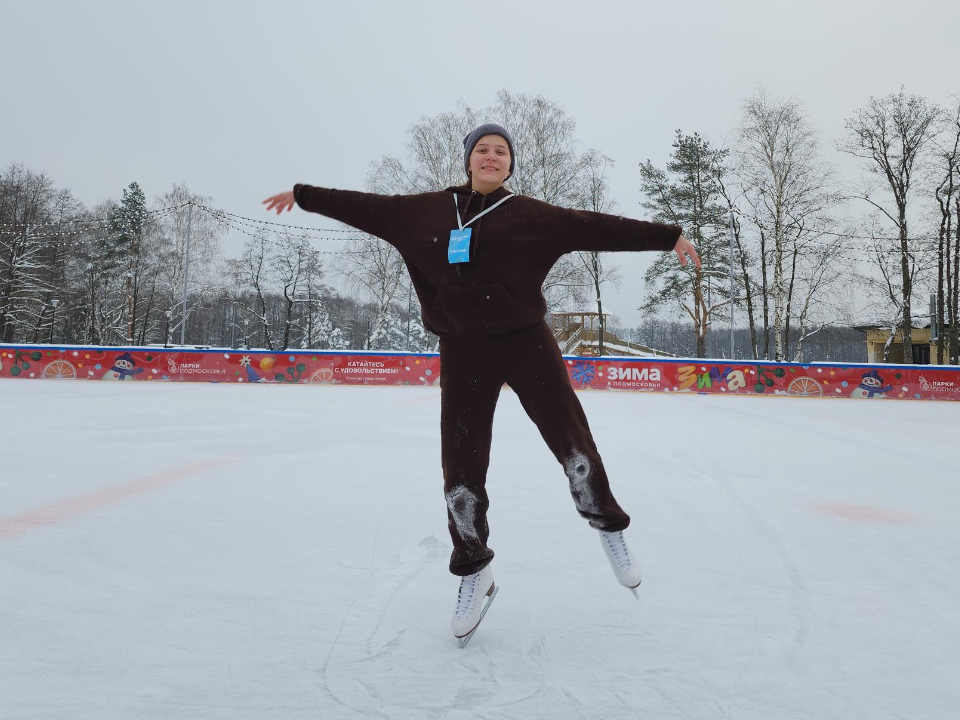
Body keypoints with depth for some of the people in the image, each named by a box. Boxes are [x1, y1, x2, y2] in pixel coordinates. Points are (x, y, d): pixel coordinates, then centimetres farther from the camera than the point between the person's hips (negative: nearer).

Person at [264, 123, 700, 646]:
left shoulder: (529, 214, 1)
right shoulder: (429, 210, 7)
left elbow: (595, 227, -2)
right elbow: (367, 208, 15)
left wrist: (667, 237, -4)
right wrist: (303, 195, 21)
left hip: (526, 342, -1)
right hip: (462, 352, 1)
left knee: (574, 446, -1)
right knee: (460, 471, 2)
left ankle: (609, 527, 29)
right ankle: (474, 575, 23)